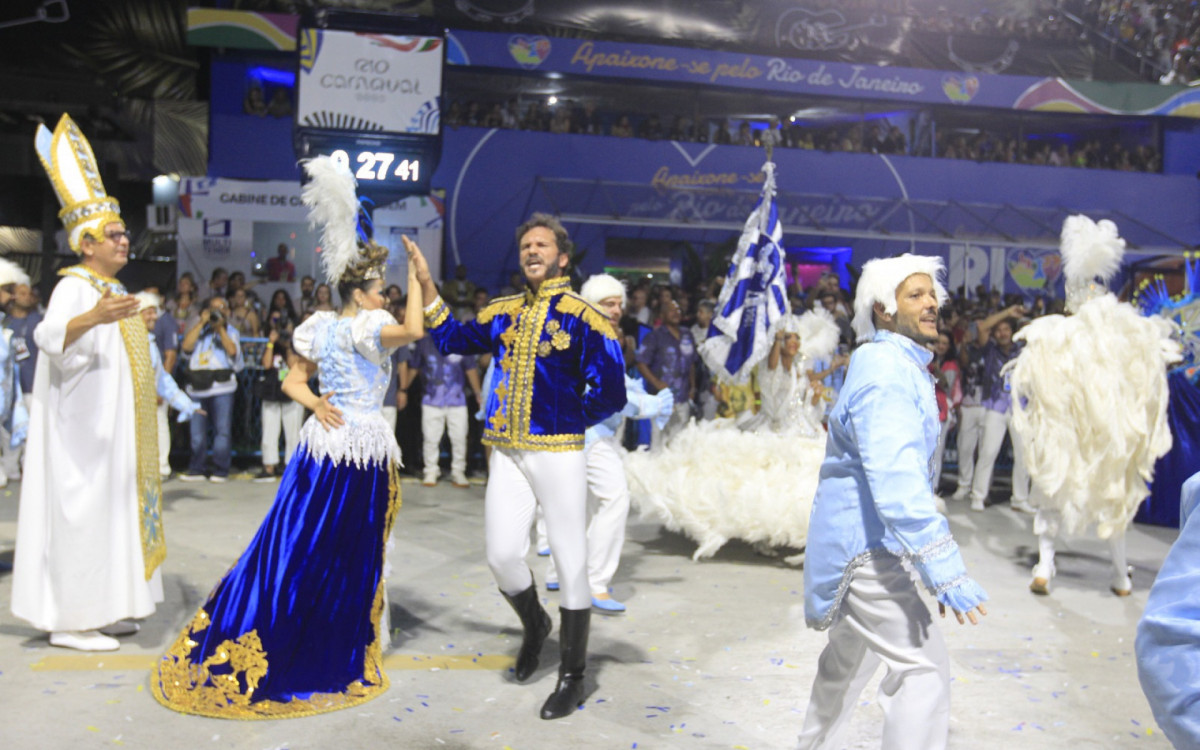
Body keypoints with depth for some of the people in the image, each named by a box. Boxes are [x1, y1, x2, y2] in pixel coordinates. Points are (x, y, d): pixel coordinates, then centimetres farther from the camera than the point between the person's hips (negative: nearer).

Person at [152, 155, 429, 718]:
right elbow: (413, 330, -30)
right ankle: (338, 656, 21)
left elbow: (293, 381, 12)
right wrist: (416, 277, -20)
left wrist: (316, 404, -4)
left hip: (323, 443, 7)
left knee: (297, 546, 12)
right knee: (354, 556, 7)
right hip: (365, 450, -7)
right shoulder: (366, 327, -14)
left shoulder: (319, 327, 7)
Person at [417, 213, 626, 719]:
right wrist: (426, 286, 16)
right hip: (507, 454, 5)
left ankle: (572, 678, 17)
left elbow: (610, 394, -11)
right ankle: (534, 625, 37)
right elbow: (452, 339, 22)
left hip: (558, 454, -5)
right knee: (502, 556, 5)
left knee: (570, 563, 2)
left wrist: (567, 420, -3)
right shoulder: (505, 312, 11)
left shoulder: (582, 316, -8)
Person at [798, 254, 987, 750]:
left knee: (849, 662, 24)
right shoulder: (885, 370, -19)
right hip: (864, 546, -11)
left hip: (854, 541, 11)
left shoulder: (898, 365, 14)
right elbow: (895, 478, -30)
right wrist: (944, 569, -33)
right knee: (923, 668, -11)